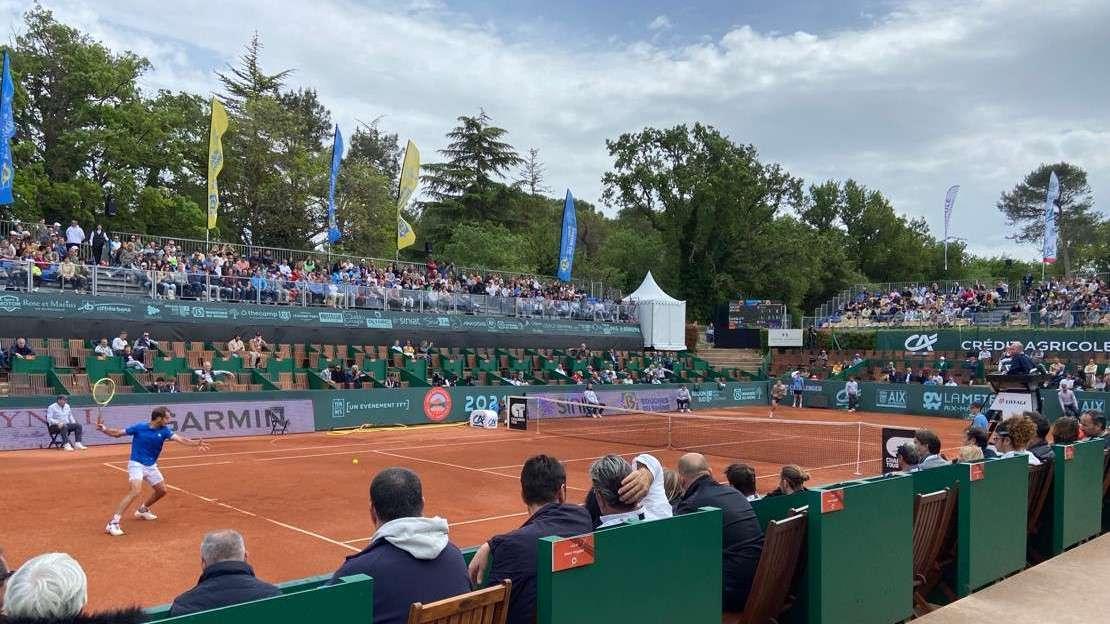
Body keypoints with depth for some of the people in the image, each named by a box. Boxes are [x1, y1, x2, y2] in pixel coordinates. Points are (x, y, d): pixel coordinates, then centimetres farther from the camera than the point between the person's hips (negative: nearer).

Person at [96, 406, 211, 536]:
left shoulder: (164, 430, -6)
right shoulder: (139, 427, -14)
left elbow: (180, 439, -20)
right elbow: (118, 433, -2)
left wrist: (196, 443, -35)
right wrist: (104, 429, -20)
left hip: (151, 466, 6)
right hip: (136, 464, -6)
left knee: (162, 490, 14)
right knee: (136, 491, -26)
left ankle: (142, 510, 41)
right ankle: (113, 522, -24)